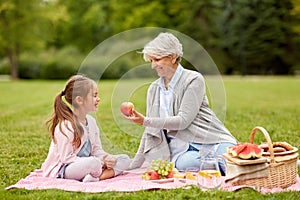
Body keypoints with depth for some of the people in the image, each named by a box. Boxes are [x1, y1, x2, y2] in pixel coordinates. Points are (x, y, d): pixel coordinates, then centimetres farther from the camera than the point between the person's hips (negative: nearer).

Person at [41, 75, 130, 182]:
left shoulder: (91, 121, 7)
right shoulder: (66, 127, -19)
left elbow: (96, 149, 12)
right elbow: (66, 158, -21)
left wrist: (105, 158, -12)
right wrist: (99, 163, -24)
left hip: (84, 165, 9)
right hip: (63, 169, -8)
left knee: (125, 159, -4)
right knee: (94, 162, -40)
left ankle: (102, 175, -27)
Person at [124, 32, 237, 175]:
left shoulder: (194, 80, -5)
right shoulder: (154, 89, 14)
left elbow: (183, 120, -14)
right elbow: (150, 132, 16)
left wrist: (145, 121, -18)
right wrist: (133, 166, 13)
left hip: (211, 141, -3)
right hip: (181, 149, 4)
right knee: (182, 164, -34)